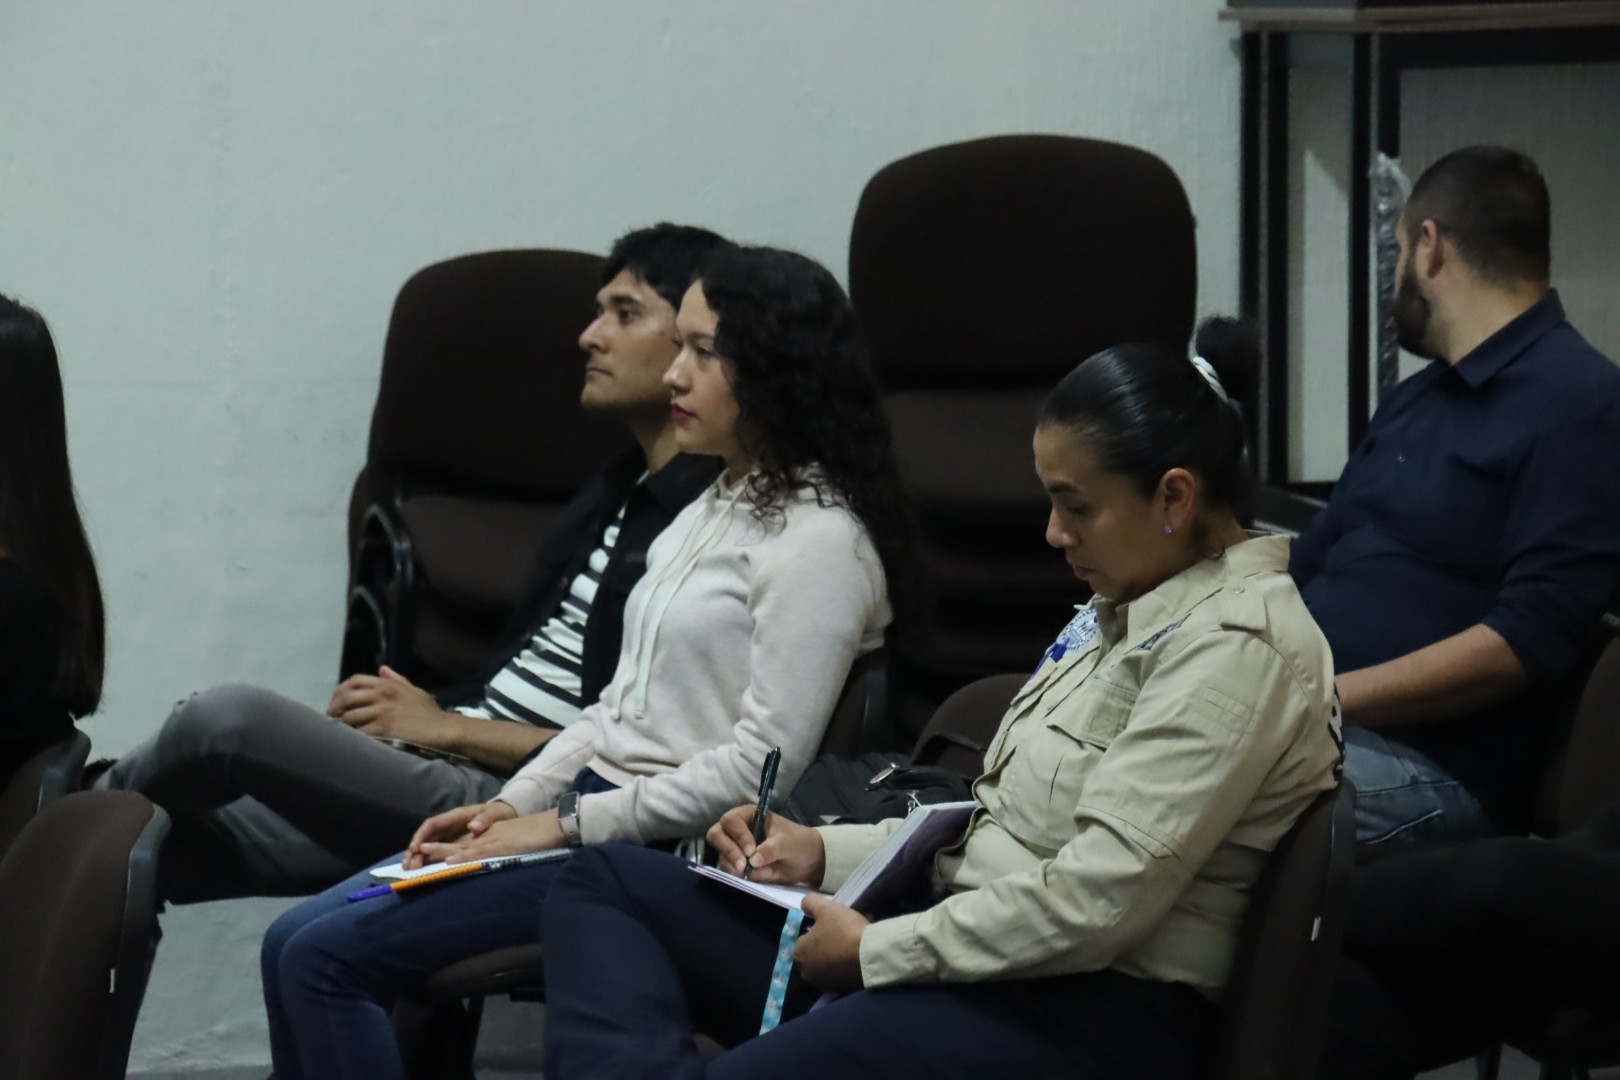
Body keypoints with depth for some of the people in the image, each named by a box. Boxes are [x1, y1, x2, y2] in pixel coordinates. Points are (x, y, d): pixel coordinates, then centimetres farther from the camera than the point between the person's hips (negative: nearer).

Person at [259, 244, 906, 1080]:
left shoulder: (818, 540, -14)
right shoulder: (717, 509, 16)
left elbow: (766, 761, -20)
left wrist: (564, 823, -16)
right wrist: (509, 806, 5)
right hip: (590, 807, 10)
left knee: (325, 955, -16)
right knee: (294, 942, 0)